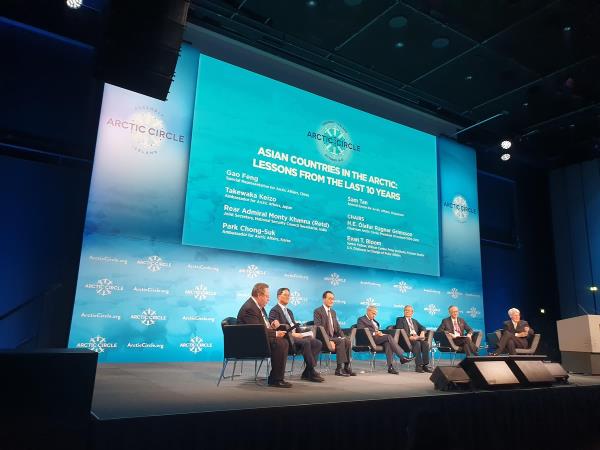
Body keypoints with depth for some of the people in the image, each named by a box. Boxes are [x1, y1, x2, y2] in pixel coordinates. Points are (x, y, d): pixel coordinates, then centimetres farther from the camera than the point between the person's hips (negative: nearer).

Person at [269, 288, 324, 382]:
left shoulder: (289, 311, 28)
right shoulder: (274, 311, 0)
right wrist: (292, 334, -20)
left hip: (295, 336, 9)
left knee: (318, 343, -13)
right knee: (305, 342, -34)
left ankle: (307, 373, -14)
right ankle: (312, 372, -24)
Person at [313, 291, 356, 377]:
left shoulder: (333, 312, 18)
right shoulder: (318, 311, -5)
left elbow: (337, 327, 17)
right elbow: (319, 328, -15)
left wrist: (343, 337, -2)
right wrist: (328, 340, -24)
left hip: (333, 337, 7)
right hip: (323, 339, -7)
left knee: (347, 341, -20)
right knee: (341, 342, -29)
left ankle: (346, 367, -16)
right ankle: (339, 369, -23)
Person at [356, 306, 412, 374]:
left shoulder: (374, 321, 32)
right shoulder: (361, 320, 7)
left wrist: (379, 333, 4)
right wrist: (374, 333, -16)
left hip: (378, 337, 7)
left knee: (388, 343, -29)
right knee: (389, 336, -28)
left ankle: (390, 367, -36)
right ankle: (402, 357, -30)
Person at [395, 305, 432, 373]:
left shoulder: (414, 321, 30)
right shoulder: (400, 320, 13)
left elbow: (423, 328, 18)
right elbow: (400, 331, -4)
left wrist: (422, 332, -7)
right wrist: (410, 337, -18)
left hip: (417, 338, 5)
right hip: (407, 340, -5)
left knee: (426, 343, -26)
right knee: (417, 343, -34)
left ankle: (425, 365, -24)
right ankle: (418, 366, -32)